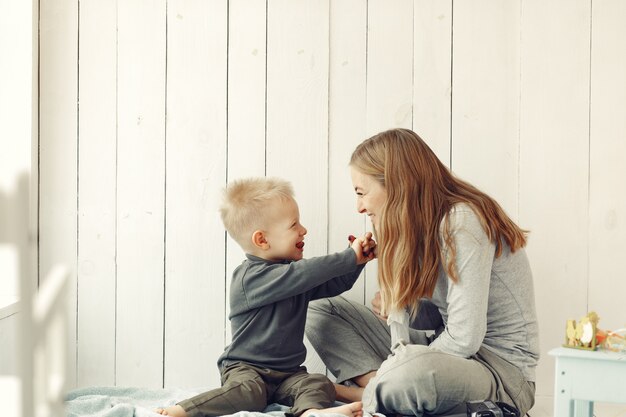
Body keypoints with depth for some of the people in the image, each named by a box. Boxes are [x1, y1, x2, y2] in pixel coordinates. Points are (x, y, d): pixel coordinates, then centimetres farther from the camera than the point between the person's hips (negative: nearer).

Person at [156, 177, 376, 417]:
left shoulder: (296, 275, 13)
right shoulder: (251, 277, -16)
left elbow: (336, 283, 16)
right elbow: (302, 274, -28)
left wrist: (357, 258, -2)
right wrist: (350, 259, -24)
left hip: (287, 372, 7)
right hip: (246, 368, -7)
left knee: (319, 384, -20)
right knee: (249, 392, -35)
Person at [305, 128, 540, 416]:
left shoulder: (463, 222, -20)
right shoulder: (414, 226, 6)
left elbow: (464, 338, -25)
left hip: (502, 368, -9)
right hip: (445, 350, 9)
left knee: (417, 369, -43)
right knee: (321, 311, 4)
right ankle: (378, 388, -15)